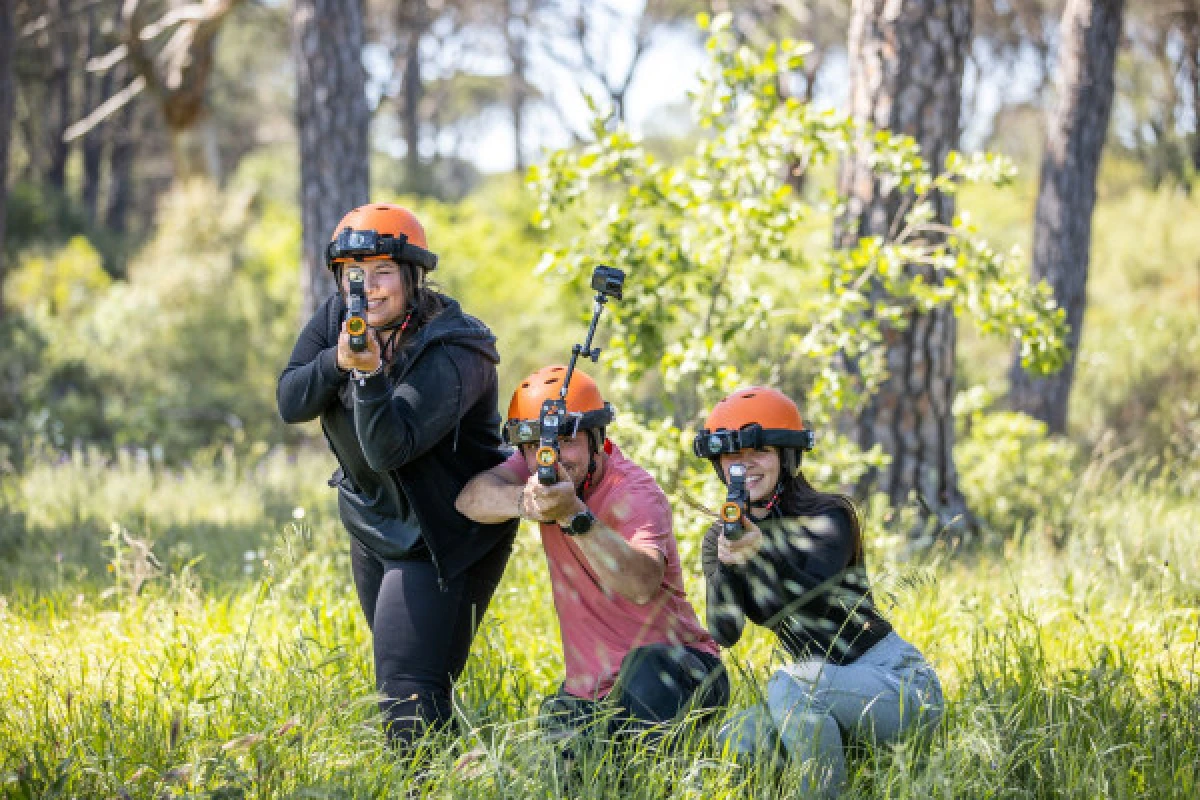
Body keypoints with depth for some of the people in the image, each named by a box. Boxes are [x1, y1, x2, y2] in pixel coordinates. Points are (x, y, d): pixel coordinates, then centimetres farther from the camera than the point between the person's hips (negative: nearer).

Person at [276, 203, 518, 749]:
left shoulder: (450, 351, -25)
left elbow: (390, 448, -32)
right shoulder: (336, 319, -3)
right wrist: (337, 362, -26)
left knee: (409, 690, -16)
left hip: (443, 536, -8)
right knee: (396, 670, 18)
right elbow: (290, 404, -9)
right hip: (373, 525, 8)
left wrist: (371, 373, -44)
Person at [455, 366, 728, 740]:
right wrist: (523, 502, -42)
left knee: (648, 667, -37)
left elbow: (642, 586, -37)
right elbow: (471, 498, -19)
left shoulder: (635, 495, -18)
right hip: (586, 691, 6)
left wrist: (574, 515, -49)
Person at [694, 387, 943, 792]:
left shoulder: (830, 516, -13)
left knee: (788, 688, -32)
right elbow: (725, 633, -12)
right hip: (821, 687, 6)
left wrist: (762, 550, -47)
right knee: (734, 741, -16)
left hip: (895, 678, -6)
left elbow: (813, 603, -29)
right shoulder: (719, 540, 3)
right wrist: (727, 565, -30)